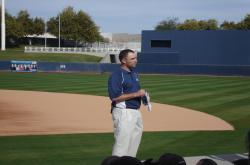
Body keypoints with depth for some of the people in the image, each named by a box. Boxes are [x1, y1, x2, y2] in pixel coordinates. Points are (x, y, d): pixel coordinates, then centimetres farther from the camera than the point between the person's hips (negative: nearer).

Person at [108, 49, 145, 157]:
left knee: (134, 142, 14)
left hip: (136, 111, 9)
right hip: (124, 112, -9)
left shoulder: (134, 74, 14)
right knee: (122, 142, -8)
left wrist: (142, 94, 3)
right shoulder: (116, 75, -14)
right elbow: (115, 97, -21)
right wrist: (136, 94, -20)